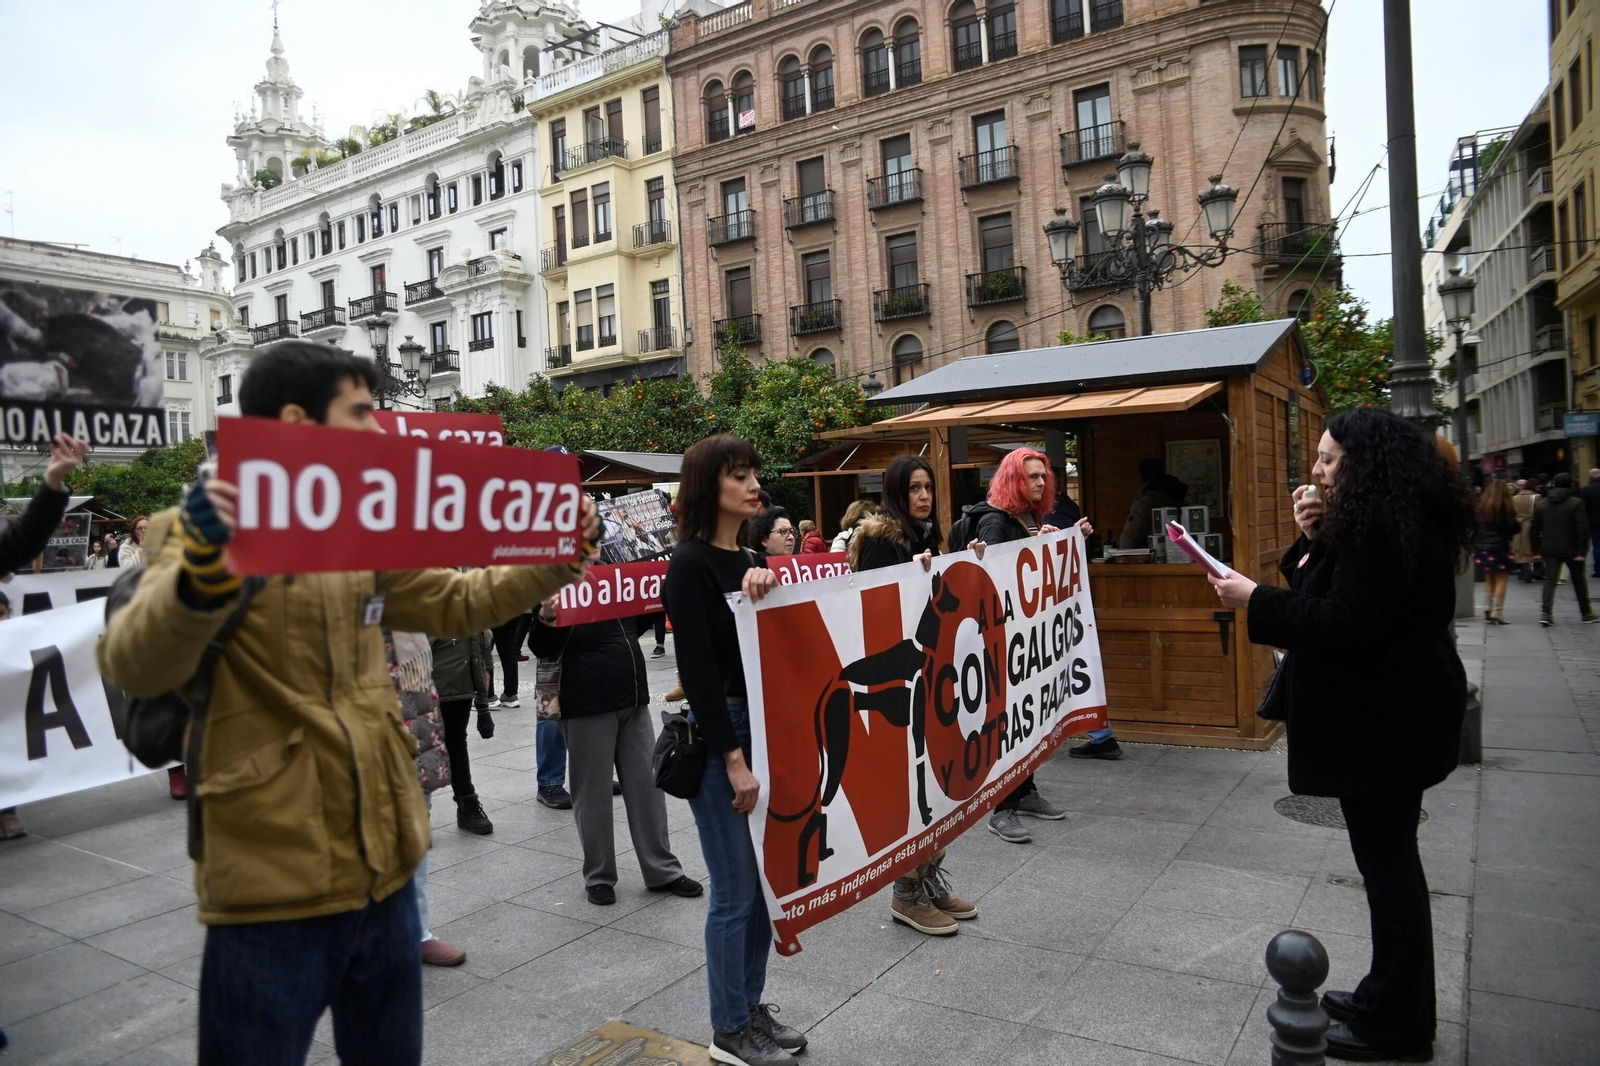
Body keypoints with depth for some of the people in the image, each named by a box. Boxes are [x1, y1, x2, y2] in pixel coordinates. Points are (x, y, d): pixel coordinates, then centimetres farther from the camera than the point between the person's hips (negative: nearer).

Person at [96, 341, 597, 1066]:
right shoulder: (207, 531, -10)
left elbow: (459, 603, 20)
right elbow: (132, 665, -25)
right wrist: (204, 572, -44)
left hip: (384, 870, 7)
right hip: (273, 890, -6)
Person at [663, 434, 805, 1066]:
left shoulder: (750, 561, 11)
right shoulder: (689, 563, -12)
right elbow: (697, 670, -17)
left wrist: (768, 585, -13)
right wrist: (733, 760, -18)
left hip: (762, 729, 8)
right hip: (718, 737, -8)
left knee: (765, 881, 16)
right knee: (735, 892, 3)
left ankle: (753, 1008, 32)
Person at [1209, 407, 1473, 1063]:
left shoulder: (1382, 528, -20)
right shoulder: (1383, 519, 13)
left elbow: (1345, 624, -26)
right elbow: (1330, 595, 13)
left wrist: (1255, 601, -19)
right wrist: (1315, 537, 2)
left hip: (1382, 722, -11)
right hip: (1388, 714, 11)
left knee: (1387, 862, 1)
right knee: (1388, 859, 19)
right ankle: (1390, 998, 33)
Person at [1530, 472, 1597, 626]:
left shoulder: (1542, 504, 5)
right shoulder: (1576, 503, -9)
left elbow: (1533, 529, 5)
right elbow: (1583, 529, -14)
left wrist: (1537, 550, 9)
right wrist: (1582, 551, -11)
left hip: (1550, 550, 3)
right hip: (1571, 550, -2)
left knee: (1550, 580, 2)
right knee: (1579, 581, 12)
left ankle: (1545, 612, -14)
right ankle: (1587, 613, 24)